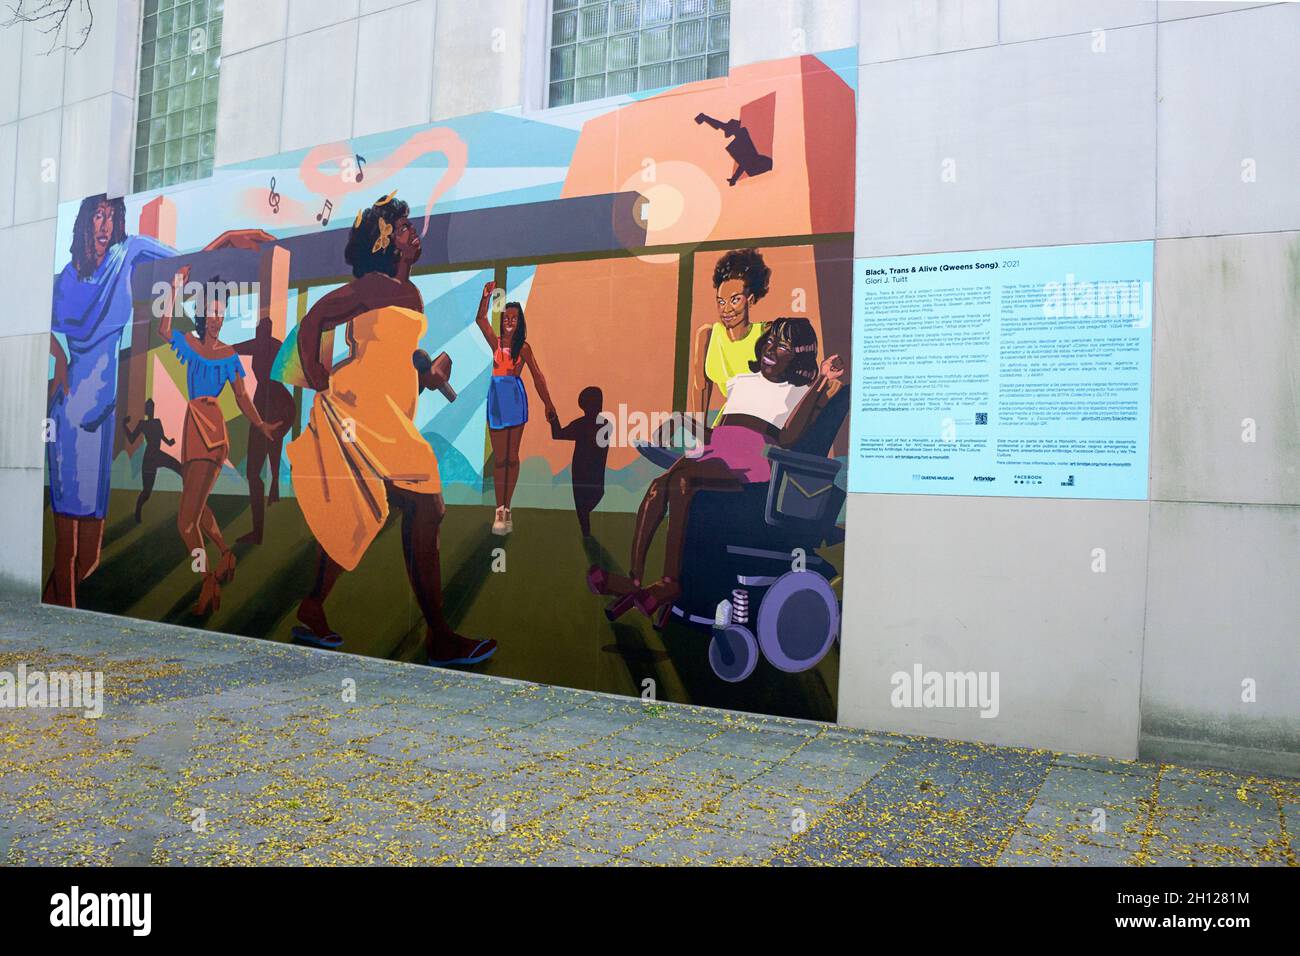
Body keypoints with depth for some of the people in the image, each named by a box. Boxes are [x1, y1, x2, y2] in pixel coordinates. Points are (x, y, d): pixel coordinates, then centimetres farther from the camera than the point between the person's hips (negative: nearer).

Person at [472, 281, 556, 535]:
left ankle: (506, 509, 10)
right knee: (499, 458, 1)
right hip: (496, 397, 1)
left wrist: (548, 404, 0)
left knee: (512, 457, 3)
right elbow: (480, 319, -7)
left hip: (516, 398, -1)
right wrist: (487, 295, -18)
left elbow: (537, 376, 1)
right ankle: (500, 510, 2)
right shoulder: (495, 342, 6)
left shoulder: (524, 347, 2)